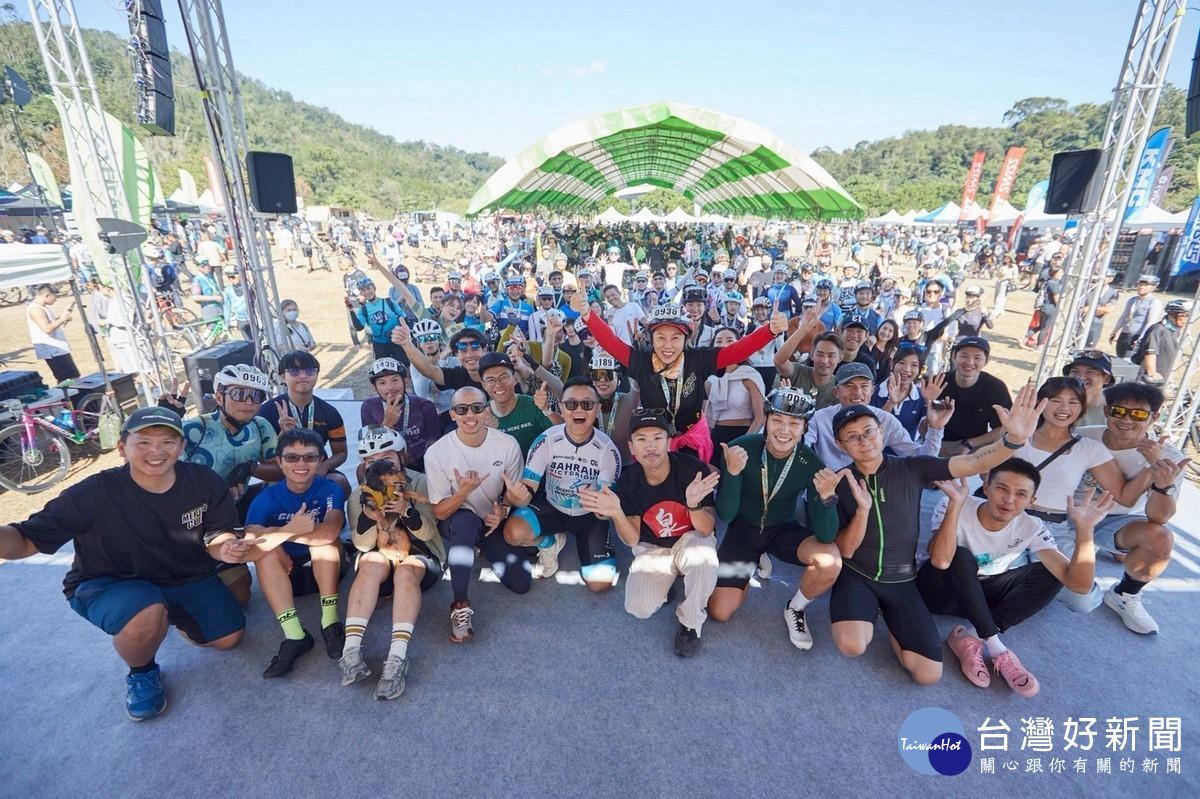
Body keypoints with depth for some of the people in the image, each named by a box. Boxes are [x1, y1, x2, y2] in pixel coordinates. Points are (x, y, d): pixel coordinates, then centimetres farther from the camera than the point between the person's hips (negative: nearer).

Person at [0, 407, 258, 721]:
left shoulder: (205, 482, -18)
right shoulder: (93, 493, -25)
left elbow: (216, 534, -7)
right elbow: (27, 540, -22)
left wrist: (226, 548, -31)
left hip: (187, 577, 4)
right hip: (109, 584, -3)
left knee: (229, 637, 2)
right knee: (146, 615, -37)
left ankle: (170, 615, 33)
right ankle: (141, 673, 1)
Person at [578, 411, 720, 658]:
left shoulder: (694, 469, -25)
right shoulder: (628, 480, -16)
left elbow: (706, 531, -22)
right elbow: (632, 540, -13)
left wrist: (694, 504, -45)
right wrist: (616, 513, -35)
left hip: (690, 540, -2)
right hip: (652, 549, 2)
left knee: (703, 555, -37)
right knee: (639, 608, -19)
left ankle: (691, 623, -8)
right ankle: (668, 580, 16)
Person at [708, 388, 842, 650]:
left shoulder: (811, 463, -20)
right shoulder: (740, 449, -24)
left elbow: (825, 536, -22)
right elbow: (725, 515, -24)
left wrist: (826, 496, -41)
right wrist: (732, 472, -40)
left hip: (784, 530, 1)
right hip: (743, 530, 0)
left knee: (831, 561, -30)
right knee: (719, 612, -6)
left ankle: (795, 609, 4)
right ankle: (755, 561, 24)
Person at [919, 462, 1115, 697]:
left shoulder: (1031, 528, -11)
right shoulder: (952, 508, -24)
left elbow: (1079, 583, -20)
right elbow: (940, 560, -41)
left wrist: (1084, 529, -31)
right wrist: (955, 503, -46)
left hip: (980, 595, 5)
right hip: (941, 590, -5)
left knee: (1050, 574, -14)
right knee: (961, 556, -34)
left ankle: (971, 638, -21)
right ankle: (997, 650, -22)